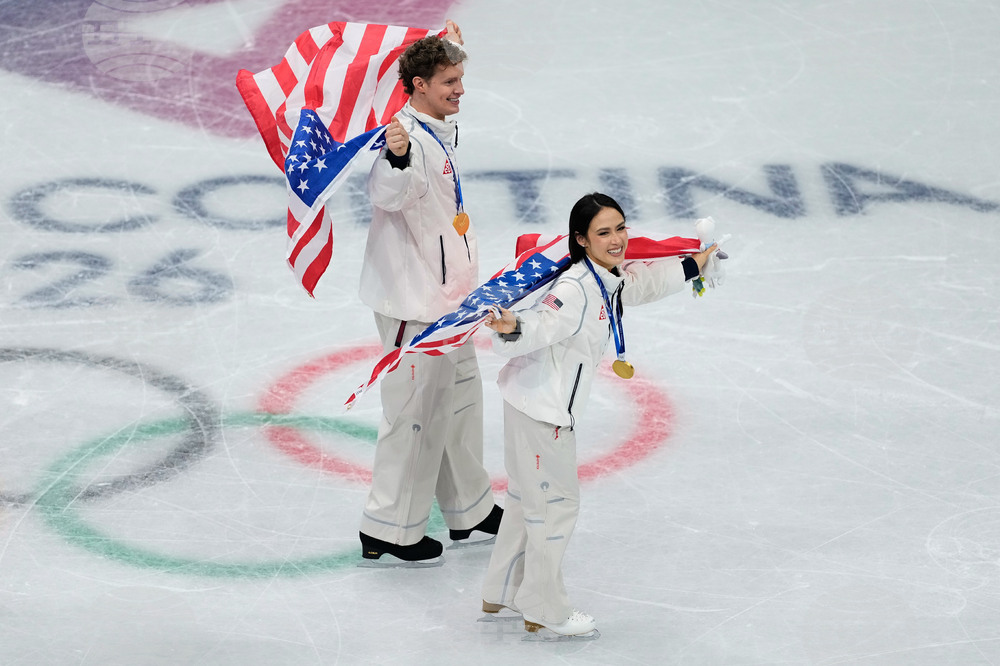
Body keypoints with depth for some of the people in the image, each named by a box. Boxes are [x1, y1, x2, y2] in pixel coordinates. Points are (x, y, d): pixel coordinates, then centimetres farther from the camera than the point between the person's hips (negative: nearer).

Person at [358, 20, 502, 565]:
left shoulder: (441, 128, 7)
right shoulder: (409, 137, -24)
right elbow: (388, 194, -45)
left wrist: (451, 48, 36)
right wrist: (397, 158, -63)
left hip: (447, 295, 11)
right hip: (411, 300, -11)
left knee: (460, 397, 20)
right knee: (416, 410, -3)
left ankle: (470, 513, 35)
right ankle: (387, 532, 6)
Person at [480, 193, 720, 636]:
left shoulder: (614, 279, 2)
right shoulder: (575, 288, -28)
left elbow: (647, 281, 23)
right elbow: (540, 325, -39)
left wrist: (696, 263, 36)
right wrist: (510, 328, -62)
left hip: (551, 404, 10)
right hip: (539, 405, -10)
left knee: (528, 496, 22)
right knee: (555, 503, 3)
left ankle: (503, 592, 38)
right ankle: (544, 609, 18)